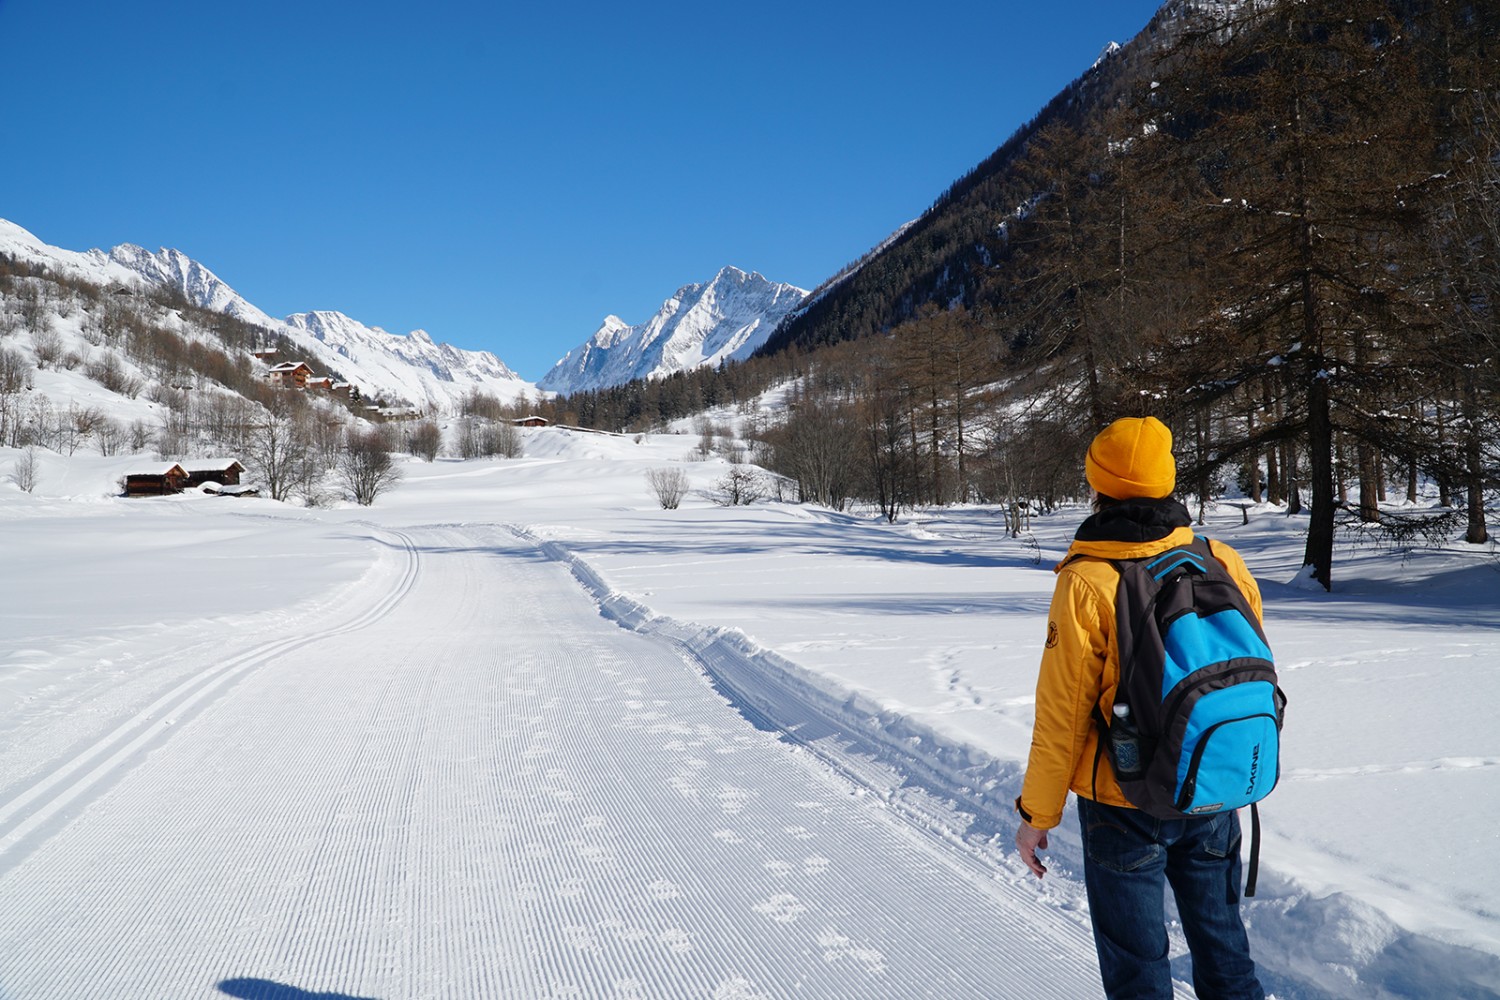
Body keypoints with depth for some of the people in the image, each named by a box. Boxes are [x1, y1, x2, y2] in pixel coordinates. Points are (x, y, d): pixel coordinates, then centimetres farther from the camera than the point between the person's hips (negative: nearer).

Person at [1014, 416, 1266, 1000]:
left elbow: (1062, 713, -15)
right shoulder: (1223, 562, -5)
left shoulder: (1086, 583, -19)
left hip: (1124, 804, -4)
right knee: (1221, 939, 22)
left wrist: (1037, 813, -5)